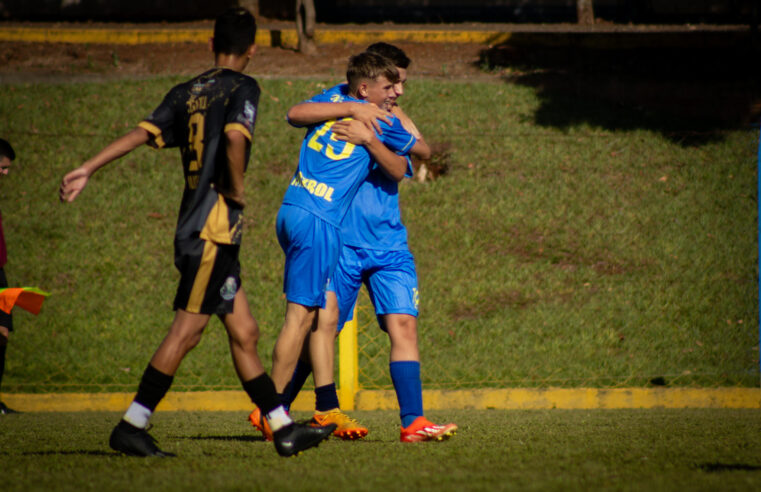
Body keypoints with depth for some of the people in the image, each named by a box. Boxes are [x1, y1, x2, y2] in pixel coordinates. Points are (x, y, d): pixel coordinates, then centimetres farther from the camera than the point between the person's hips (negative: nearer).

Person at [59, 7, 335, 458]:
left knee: (245, 332, 9)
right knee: (187, 331, -7)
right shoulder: (242, 88, -6)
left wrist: (87, 169, 2)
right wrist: (237, 189, -10)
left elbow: (143, 133, 3)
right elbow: (235, 137, -25)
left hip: (208, 233, 8)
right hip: (214, 227, -8)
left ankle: (284, 429, 11)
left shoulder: (187, 93, 13)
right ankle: (131, 427, -7)